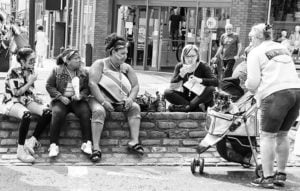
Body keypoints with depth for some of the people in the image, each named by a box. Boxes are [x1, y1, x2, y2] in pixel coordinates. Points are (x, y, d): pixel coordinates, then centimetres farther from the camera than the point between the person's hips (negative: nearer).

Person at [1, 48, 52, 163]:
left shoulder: (30, 71, 9)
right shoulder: (13, 72, -10)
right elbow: (16, 93, -14)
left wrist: (35, 97, 3)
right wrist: (30, 82, -15)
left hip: (26, 101, 6)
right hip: (13, 102, -6)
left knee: (47, 112, -23)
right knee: (26, 115, -40)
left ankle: (32, 141, -18)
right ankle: (20, 150, -34)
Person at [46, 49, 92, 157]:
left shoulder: (84, 72, 8)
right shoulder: (57, 71, 2)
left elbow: (87, 88, 9)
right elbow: (49, 86, 2)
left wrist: (81, 95, -13)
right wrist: (60, 97, -11)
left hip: (77, 100, 2)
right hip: (61, 100, -2)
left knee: (85, 112, -29)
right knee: (57, 113, -33)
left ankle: (86, 143, -23)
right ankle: (53, 145, -26)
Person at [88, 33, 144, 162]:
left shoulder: (126, 68, 10)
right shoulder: (100, 64, -4)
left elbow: (135, 86, 8)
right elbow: (92, 83, -15)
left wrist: (130, 98, -13)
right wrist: (103, 102, -23)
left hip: (120, 102, 5)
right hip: (100, 99, -5)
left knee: (135, 107, -18)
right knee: (99, 111, -35)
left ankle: (134, 142, -24)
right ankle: (96, 148, -37)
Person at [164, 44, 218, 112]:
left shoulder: (203, 67, -8)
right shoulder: (179, 66, -2)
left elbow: (215, 82, -22)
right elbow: (172, 86, -11)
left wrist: (200, 80, -38)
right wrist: (181, 75, -30)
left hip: (200, 98, -2)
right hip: (185, 97, 2)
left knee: (211, 89, -31)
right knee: (167, 92, -21)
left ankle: (186, 107, -30)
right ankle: (196, 108, -29)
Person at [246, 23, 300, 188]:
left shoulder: (255, 53, 2)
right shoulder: (283, 48, 22)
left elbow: (253, 81, -7)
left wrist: (248, 86, 15)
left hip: (275, 94, -7)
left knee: (267, 136, 3)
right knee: (282, 135, 17)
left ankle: (267, 178, 4)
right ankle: (281, 174, 22)